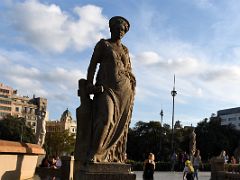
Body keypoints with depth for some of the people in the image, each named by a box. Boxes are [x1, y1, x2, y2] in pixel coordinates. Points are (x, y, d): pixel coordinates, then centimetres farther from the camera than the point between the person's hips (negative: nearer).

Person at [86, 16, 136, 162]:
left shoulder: (125, 50, 22)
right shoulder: (103, 44, 11)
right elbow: (92, 65, 3)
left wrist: (132, 89, 9)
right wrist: (89, 84, -11)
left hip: (124, 90, 5)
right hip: (106, 87, -4)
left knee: (120, 124, -3)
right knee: (106, 118, -22)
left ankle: (115, 156, 0)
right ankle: (95, 154, -18)